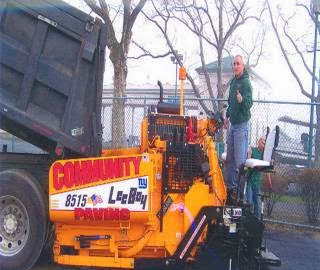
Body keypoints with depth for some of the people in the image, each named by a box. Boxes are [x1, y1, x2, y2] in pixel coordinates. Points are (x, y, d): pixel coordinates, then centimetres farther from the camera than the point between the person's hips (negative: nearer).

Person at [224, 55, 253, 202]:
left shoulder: (246, 83, -15)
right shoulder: (233, 81, 11)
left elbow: (249, 104, -24)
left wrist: (242, 100, -42)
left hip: (242, 124, -9)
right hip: (233, 124, 9)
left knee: (240, 160, -7)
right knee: (229, 158, 15)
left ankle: (240, 188, -1)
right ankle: (230, 186, 25)